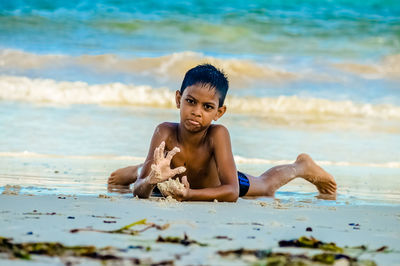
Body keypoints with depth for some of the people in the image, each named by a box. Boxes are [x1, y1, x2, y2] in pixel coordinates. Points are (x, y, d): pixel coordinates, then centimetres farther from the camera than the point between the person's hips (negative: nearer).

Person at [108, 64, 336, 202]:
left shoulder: (217, 134, -42)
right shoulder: (165, 133, -40)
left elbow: (232, 192, -47)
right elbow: (139, 192, -42)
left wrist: (190, 194, -62)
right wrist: (151, 180, -65)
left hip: (215, 183, 0)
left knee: (267, 185, 30)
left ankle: (302, 167, 60)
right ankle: (139, 169, 68)